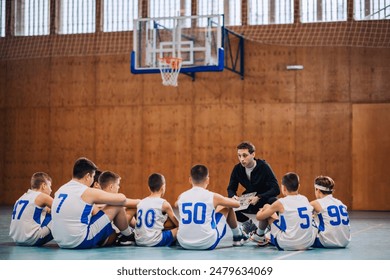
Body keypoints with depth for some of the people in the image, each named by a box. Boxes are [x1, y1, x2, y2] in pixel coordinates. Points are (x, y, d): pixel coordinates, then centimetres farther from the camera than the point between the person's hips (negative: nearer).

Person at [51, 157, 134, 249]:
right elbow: (122, 198, -2)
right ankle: (127, 237, 27)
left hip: (61, 242, 8)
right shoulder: (88, 192, -11)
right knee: (117, 207, 8)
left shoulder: (60, 190, 10)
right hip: (80, 242, -8)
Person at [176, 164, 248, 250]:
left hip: (184, 244, 3)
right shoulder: (212, 196, -6)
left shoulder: (182, 196, 2)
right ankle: (238, 236, 39)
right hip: (208, 244, -3)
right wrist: (222, 200, 30)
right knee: (227, 207, 19)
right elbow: (237, 204, 10)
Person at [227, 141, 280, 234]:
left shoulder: (263, 166, -19)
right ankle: (248, 224, 6)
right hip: (248, 201, 4)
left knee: (273, 202, -37)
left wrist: (259, 198, -34)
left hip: (265, 199, -4)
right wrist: (233, 196, -21)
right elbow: (231, 189, 3)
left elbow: (276, 189, -21)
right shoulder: (237, 168, -7)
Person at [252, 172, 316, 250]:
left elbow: (259, 217, 3)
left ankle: (259, 236, 32)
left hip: (287, 245, -5)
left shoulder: (281, 203, -8)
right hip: (308, 243, 5)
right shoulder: (305, 199, 6)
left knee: (266, 207, 11)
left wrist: (262, 210, 29)